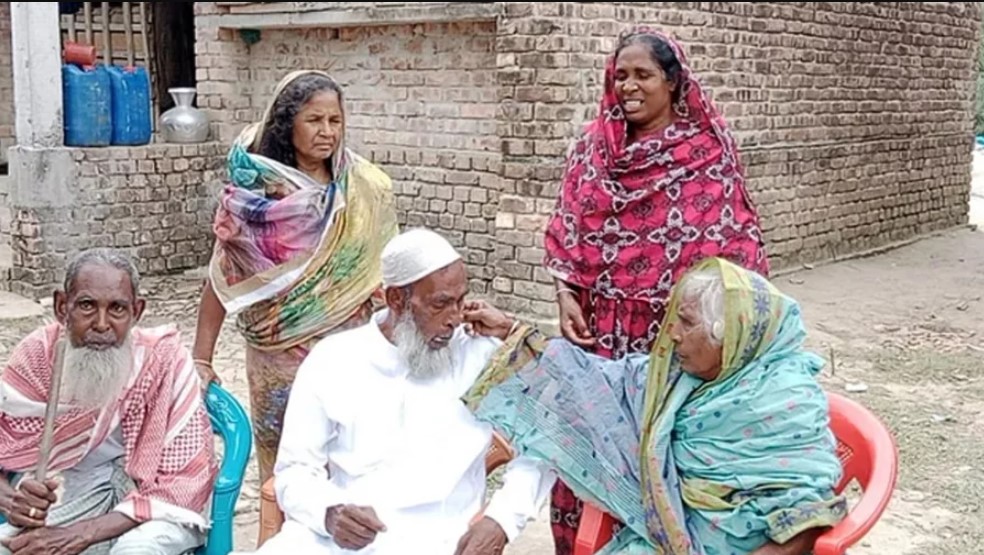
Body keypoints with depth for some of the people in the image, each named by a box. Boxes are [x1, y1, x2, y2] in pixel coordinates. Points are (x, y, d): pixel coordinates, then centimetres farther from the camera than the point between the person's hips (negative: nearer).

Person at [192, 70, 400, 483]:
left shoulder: (366, 190, -3)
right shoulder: (253, 193, -7)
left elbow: (383, 274, 5)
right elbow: (222, 279, -4)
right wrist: (201, 359, -5)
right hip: (280, 355, -1)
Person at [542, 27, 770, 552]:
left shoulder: (709, 149, -2)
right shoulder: (592, 146, 7)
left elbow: (730, 235, -1)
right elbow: (566, 227, 8)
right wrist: (566, 295, -4)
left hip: (673, 325, -2)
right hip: (601, 322, 3)